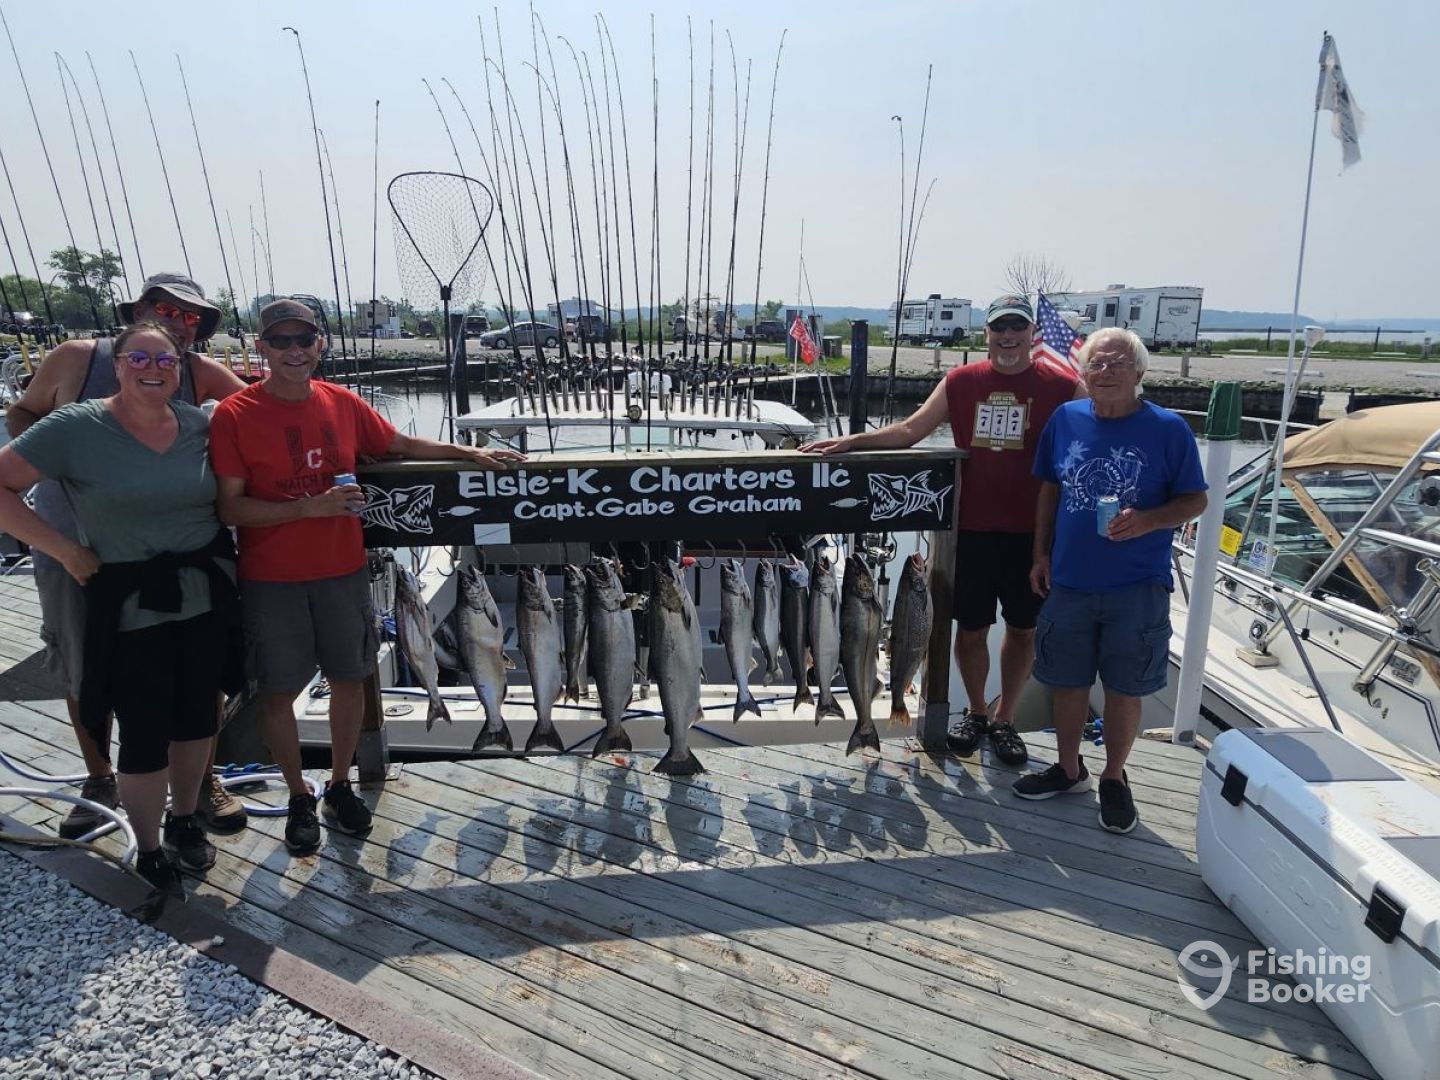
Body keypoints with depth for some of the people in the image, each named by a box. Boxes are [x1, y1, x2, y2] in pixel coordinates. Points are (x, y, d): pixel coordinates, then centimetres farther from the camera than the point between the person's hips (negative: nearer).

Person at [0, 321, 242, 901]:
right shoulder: (76, 426, -9)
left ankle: (184, 820, 39)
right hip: (130, 603, -4)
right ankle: (149, 854, 23)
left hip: (206, 593, 4)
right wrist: (65, 551, -11)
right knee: (145, 733, 3)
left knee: (197, 716, 16)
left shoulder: (198, 424, 1)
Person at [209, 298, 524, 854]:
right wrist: (307, 507, -22)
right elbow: (230, 507, -11)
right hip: (271, 579, -3)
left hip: (343, 570, 3)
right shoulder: (234, 415, -9)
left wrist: (472, 454, 8)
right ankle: (299, 796, 29)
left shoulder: (343, 403, 2)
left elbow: (405, 445, 15)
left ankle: (340, 785, 32)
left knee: (349, 679, 11)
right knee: (278, 690, 8)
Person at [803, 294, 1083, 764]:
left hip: (1033, 531, -1)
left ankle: (1005, 719, 31)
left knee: (1023, 628, 11)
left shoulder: (1063, 387, -3)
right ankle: (975, 713, 32)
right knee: (971, 628, 9)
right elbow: (910, 430, 5)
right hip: (972, 527, 1)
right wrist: (853, 440, -7)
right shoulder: (961, 382, 4)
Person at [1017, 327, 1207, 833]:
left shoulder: (1168, 429, -7)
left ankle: (1114, 779, 30)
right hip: (1069, 581, 3)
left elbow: (1195, 500, -2)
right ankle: (1069, 769, 35)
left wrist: (1147, 520, -21)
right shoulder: (1066, 419, 2)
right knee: (1068, 681, 14)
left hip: (1138, 587, -3)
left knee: (1124, 690, 8)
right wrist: (1041, 554, 9)